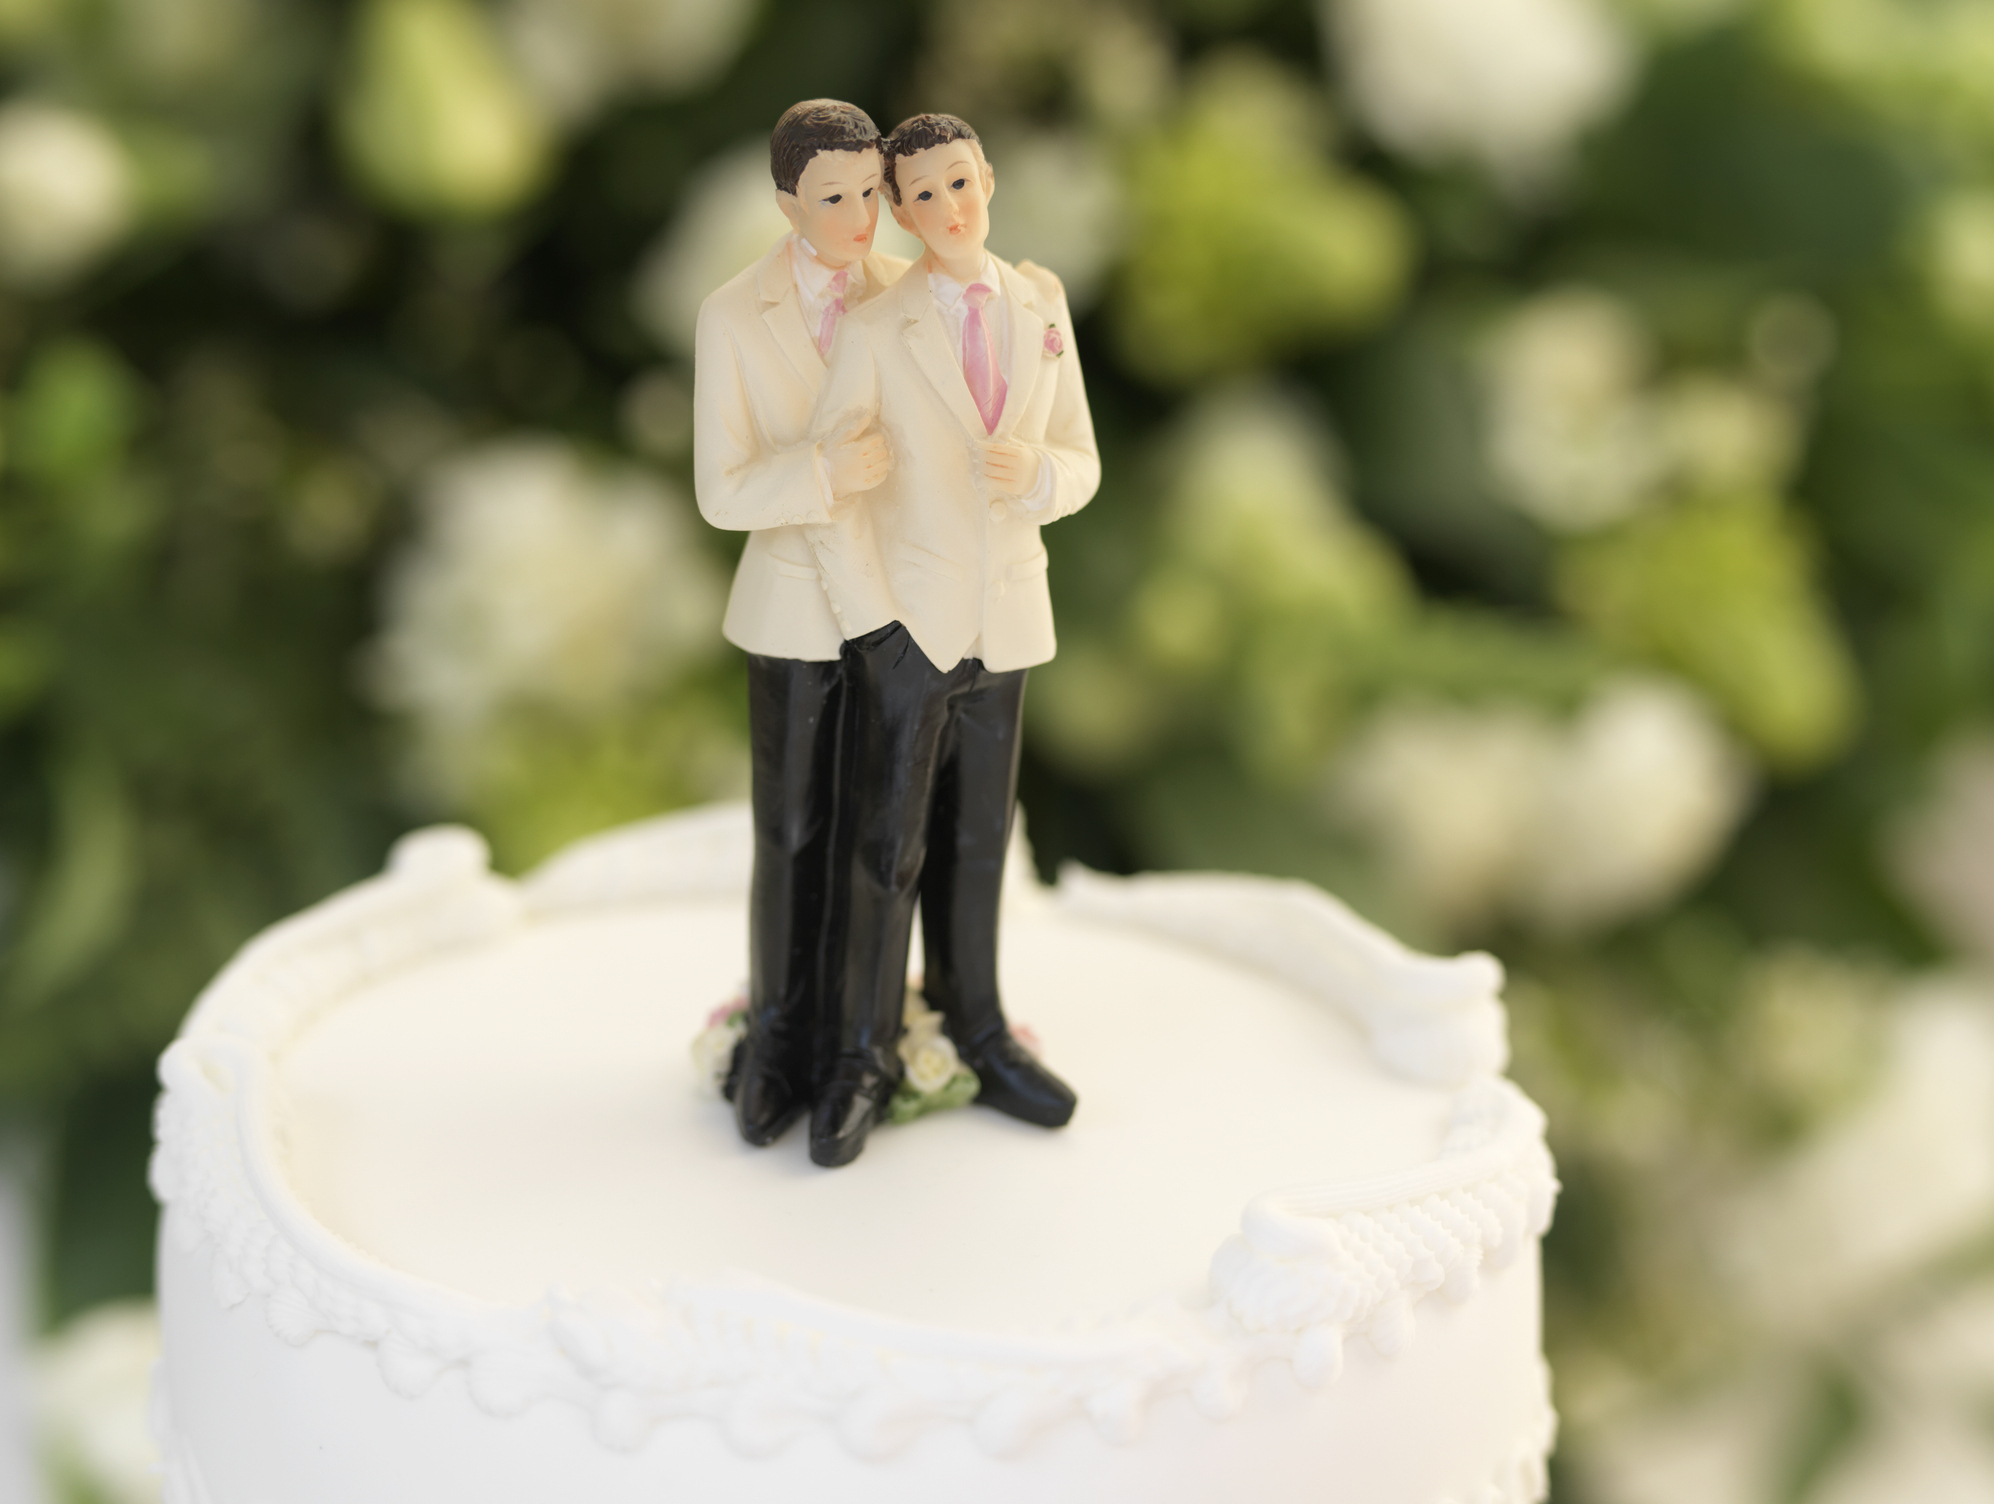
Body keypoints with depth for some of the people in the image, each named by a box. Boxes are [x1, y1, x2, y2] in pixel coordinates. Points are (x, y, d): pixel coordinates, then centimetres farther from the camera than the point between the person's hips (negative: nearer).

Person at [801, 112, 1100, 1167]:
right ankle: (863, 1061, 16)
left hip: (1001, 623, 4)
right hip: (903, 621, -4)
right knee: (883, 848, 2)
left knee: (974, 842, 15)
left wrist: (1035, 473, -19)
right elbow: (829, 487, -8)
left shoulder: (1042, 306, 1)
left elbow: (1078, 468, 5)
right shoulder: (874, 331, -11)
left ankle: (975, 1037, 29)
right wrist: (870, 629, -13)